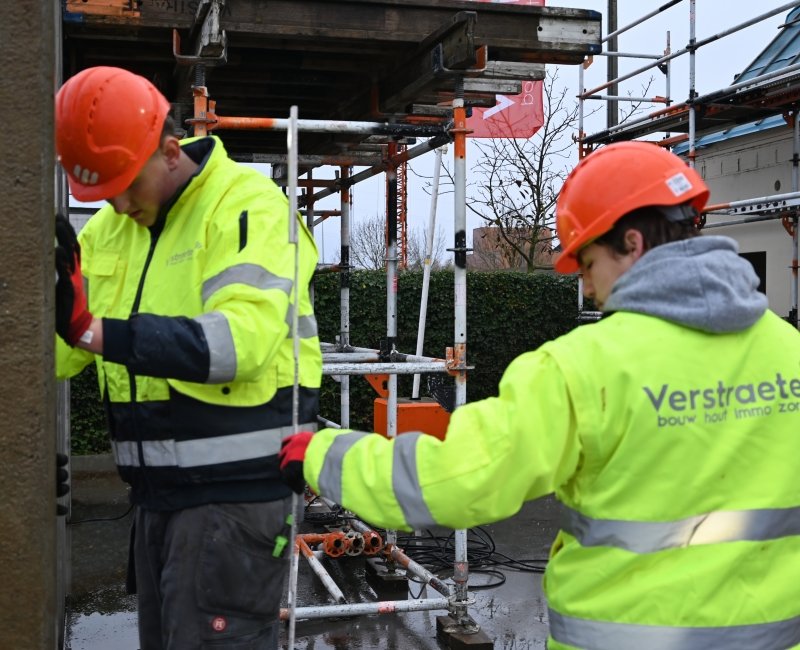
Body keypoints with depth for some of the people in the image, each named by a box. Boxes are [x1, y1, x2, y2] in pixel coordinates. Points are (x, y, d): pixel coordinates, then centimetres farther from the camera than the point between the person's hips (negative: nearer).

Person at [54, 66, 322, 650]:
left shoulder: (247, 204, -11)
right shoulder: (108, 227, 10)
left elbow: (241, 339, -27)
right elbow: (54, 350, 8)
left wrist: (91, 330, -31)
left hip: (236, 489, -7)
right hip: (157, 492, 8)